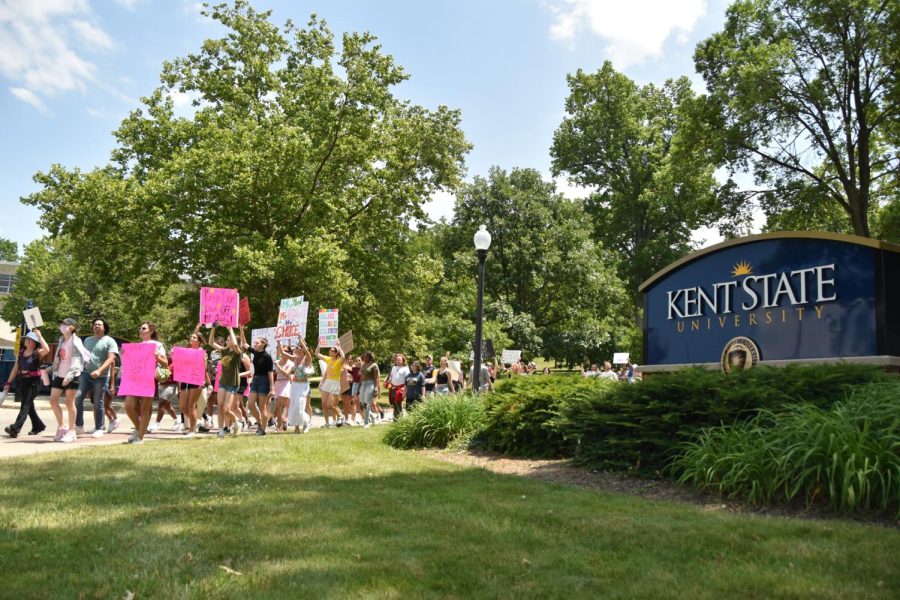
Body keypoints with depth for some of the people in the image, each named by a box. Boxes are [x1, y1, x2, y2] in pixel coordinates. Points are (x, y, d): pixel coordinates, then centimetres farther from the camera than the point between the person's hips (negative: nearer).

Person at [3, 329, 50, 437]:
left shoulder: (38, 352, -8)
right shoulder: (21, 352, 10)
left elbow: (47, 350, -32)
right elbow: (15, 368, 14)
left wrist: (39, 336, -27)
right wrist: (8, 382, 12)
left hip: (33, 382, -7)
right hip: (22, 381, 7)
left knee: (25, 405, -11)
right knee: (29, 405, 13)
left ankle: (15, 429, -18)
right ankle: (38, 426, 27)